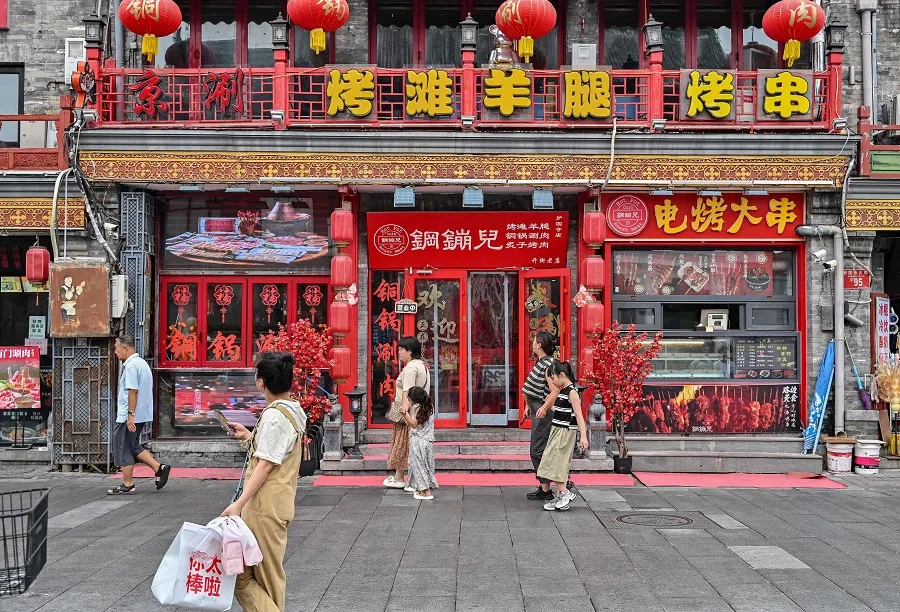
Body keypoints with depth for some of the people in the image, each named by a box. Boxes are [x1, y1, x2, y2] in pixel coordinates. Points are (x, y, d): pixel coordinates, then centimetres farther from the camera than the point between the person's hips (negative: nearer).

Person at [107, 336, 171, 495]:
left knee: (124, 450, 2)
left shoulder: (131, 366, -16)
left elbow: (133, 391, -24)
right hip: (143, 415, 10)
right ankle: (158, 468, 7)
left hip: (127, 418, -10)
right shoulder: (141, 363, 16)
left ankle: (128, 485, 9)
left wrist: (130, 415, -24)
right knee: (133, 447, 18)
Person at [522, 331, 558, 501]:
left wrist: (544, 408, -35)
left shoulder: (548, 365, -18)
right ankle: (543, 486, 23)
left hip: (542, 411, -10)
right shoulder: (541, 362, 13)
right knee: (537, 450, 15)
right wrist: (528, 406, 24)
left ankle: (546, 490, 1)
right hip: (537, 407, 10)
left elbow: (555, 391, -26)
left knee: (538, 450, -6)